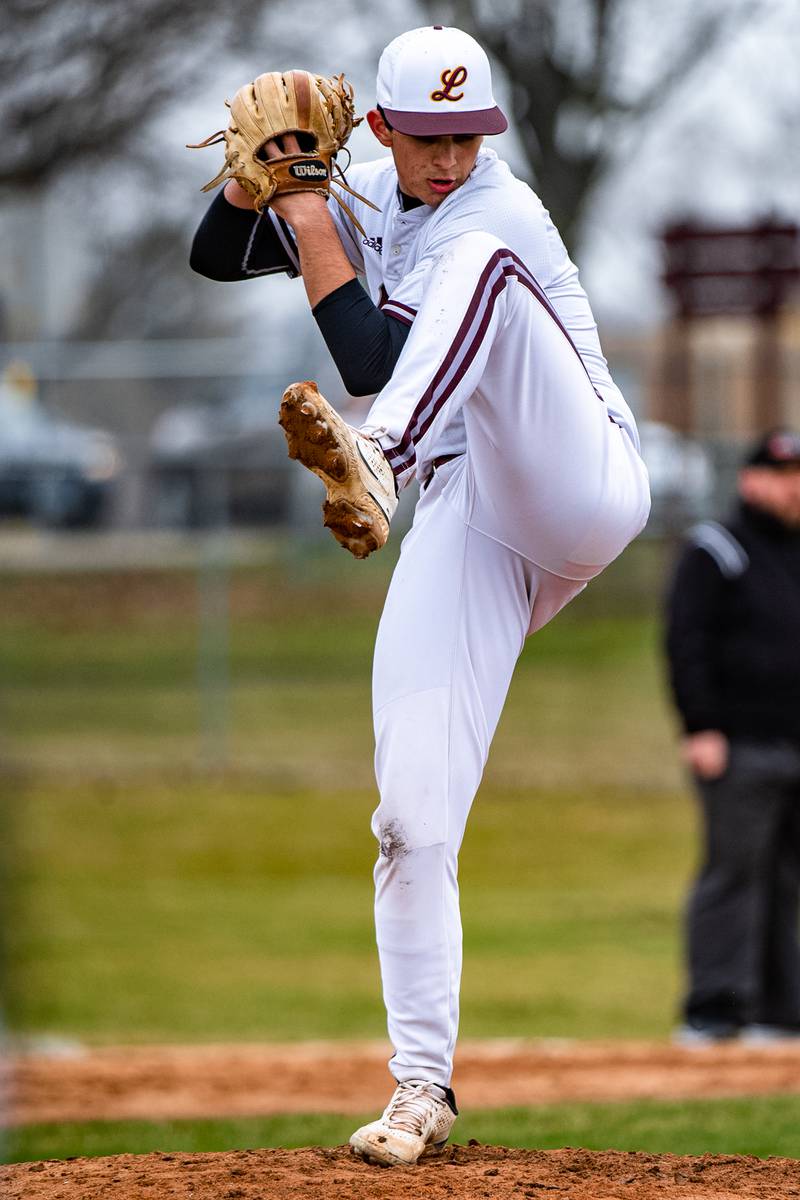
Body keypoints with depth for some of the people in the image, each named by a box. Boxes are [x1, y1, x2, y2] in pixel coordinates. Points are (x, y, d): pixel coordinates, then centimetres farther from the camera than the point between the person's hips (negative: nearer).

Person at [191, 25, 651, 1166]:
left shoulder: (497, 216, -11)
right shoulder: (377, 196, 12)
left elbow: (374, 361, -18)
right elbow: (217, 257, 16)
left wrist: (312, 225, -15)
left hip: (583, 486, -6)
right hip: (465, 527, 6)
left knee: (484, 272, -29)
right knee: (414, 817, -8)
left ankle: (371, 465, -54)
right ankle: (423, 1090, -1)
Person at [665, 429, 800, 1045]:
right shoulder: (713, 551, 0)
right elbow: (686, 643, -7)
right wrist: (701, 728, -15)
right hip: (741, 749, -7)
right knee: (733, 873, -10)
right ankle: (714, 1009, -10)